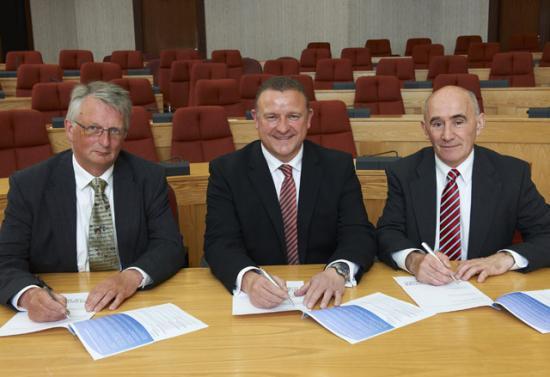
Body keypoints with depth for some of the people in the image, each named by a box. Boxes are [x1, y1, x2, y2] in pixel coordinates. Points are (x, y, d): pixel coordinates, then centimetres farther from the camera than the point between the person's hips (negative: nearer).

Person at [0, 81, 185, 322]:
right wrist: (28, 294, -28)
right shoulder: (28, 185, -1)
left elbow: (171, 247, -2)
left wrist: (133, 276, -23)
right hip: (60, 313, -1)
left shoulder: (148, 178, 1)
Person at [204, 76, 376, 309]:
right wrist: (249, 279, -31)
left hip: (323, 298, 2)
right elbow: (221, 242, -9)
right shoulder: (226, 171, -1)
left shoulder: (339, 166, 3)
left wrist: (338, 271, -26)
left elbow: (359, 234, -4)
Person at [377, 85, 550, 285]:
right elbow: (387, 233, -6)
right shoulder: (403, 173, 0)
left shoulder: (513, 174, -1)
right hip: (422, 290, -1)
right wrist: (414, 260, -27)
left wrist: (506, 259, -19)